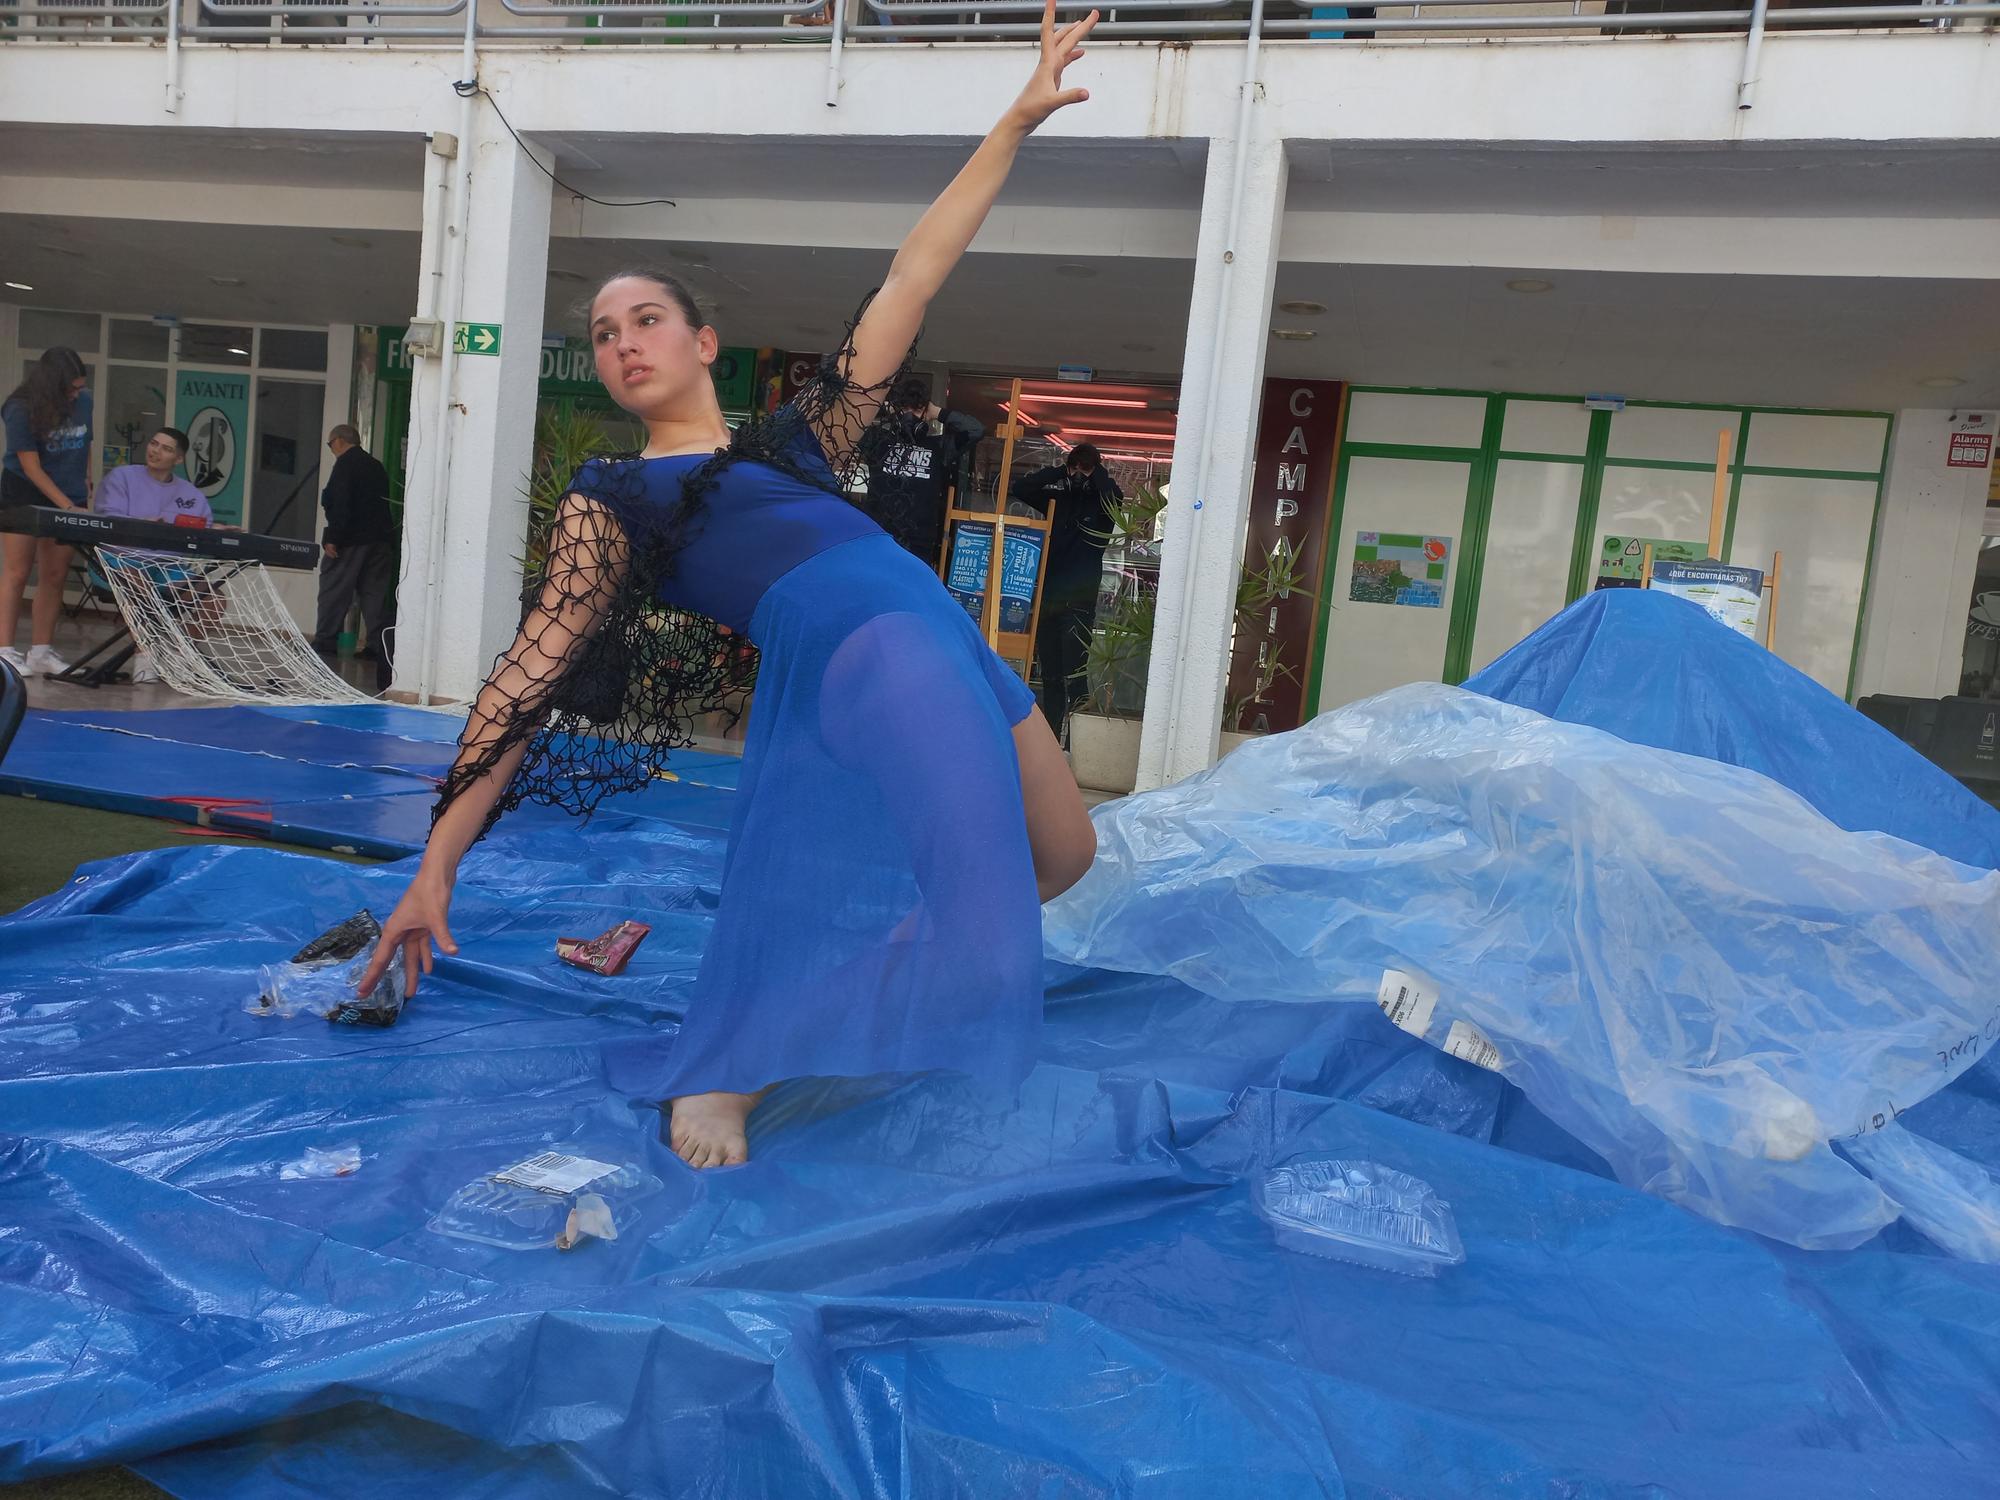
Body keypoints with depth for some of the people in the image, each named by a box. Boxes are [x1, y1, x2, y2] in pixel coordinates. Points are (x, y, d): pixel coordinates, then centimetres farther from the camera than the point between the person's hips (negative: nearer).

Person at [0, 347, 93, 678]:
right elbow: (32, 468, -18)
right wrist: (68, 507, -24)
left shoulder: (84, 401, -2)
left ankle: (40, 652, 7)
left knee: (55, 576, 3)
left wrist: (86, 483, 8)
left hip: (69, 497, 5)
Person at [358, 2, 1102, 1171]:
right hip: (850, 661, -6)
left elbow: (913, 281, 23)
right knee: (966, 874, -24)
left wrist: (1017, 121, 22)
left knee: (1063, 862, 13)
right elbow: (536, 668, 6)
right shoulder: (614, 498, 12)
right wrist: (437, 864, 0)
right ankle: (716, 1082, -12)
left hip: (954, 648, 6)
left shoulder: (796, 437, 22)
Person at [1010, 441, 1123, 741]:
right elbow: (1018, 488, 3)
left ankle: (1073, 733, -9)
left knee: (1073, 668, -11)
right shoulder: (1057, 496, 12)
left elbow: (1115, 496, -22)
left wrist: (1097, 471, -6)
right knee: (1049, 669, 10)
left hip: (1080, 598, -5)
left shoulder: (1101, 502, 1)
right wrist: (1056, 470, -1)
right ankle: (1051, 731, 18)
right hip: (1047, 593, 5)